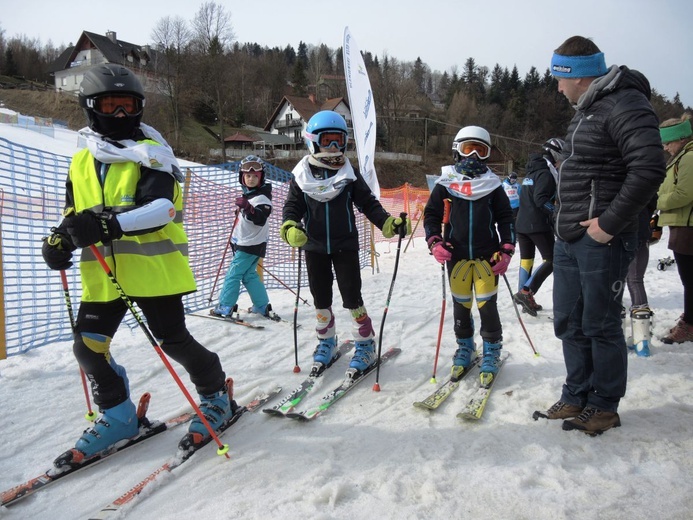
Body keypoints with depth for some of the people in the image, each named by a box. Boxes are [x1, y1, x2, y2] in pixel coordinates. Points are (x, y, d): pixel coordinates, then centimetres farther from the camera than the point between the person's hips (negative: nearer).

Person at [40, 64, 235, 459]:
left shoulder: (151, 154, -4)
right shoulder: (80, 163, 14)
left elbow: (158, 209, -19)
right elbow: (75, 216, 19)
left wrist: (108, 223, -33)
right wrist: (60, 240, -2)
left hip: (153, 267, -5)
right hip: (102, 274, 6)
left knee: (174, 341, 0)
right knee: (88, 346, 4)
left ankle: (216, 396, 23)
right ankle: (118, 416, 24)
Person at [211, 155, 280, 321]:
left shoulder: (262, 197, -17)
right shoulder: (248, 194, 11)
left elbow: (260, 219, -33)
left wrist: (248, 208, -45)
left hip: (251, 245, -9)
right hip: (243, 243, 9)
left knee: (233, 274, -5)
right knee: (249, 275, 13)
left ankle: (225, 307, 3)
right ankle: (262, 306, 17)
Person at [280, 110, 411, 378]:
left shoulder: (349, 174, 0)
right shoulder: (302, 175, 0)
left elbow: (368, 203, -1)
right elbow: (292, 206, 0)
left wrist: (389, 223, -15)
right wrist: (290, 227, -21)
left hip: (345, 245, -1)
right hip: (314, 246, 2)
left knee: (351, 297, -2)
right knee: (321, 299, 12)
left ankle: (365, 345, 14)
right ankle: (326, 343, 31)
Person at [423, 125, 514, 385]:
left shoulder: (493, 184, 5)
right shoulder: (445, 183, 3)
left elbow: (505, 219, 8)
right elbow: (431, 214, 7)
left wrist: (506, 251, 0)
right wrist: (435, 243, -7)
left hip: (487, 256, 0)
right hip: (457, 256, 1)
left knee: (487, 304, -1)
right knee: (461, 305, 8)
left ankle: (492, 351, 17)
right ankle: (465, 348, 27)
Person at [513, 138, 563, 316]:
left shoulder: (532, 171, 16)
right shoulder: (546, 173, -12)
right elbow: (541, 199, -23)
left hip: (522, 223, 9)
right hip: (538, 225, -9)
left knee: (526, 259, 13)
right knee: (551, 260, -2)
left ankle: (525, 299, 16)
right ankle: (526, 292, -12)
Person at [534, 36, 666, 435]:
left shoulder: (625, 105, -12)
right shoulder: (585, 111, 18)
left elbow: (649, 169, -22)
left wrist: (610, 224, -20)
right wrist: (565, 217, 14)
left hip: (600, 239, -9)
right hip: (568, 239, 9)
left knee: (600, 325, 3)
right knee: (569, 324, 14)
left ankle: (605, 406, 20)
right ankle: (577, 397, 29)